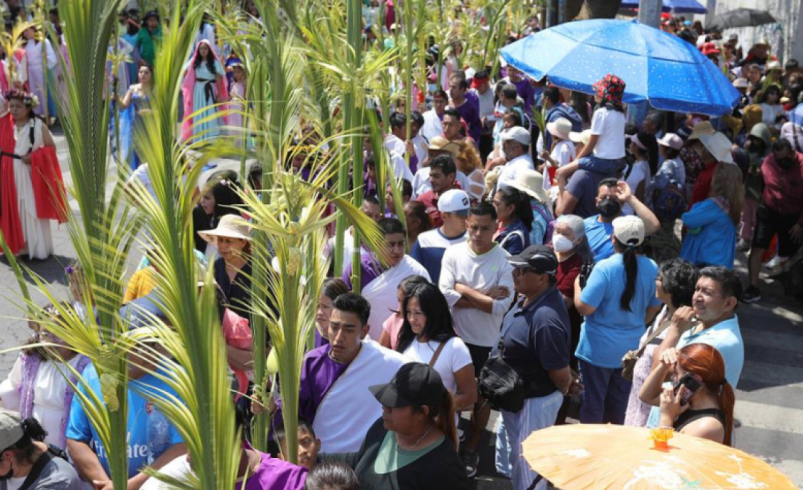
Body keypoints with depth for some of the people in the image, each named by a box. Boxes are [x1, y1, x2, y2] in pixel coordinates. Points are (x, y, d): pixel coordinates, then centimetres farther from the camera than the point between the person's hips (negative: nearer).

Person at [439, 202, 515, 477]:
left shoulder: (504, 260, -13)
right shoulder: (453, 253, -8)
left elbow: (502, 306, -21)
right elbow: (445, 296, -17)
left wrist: (465, 291, -19)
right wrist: (485, 297, -21)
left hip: (488, 341, -1)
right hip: (456, 336, 1)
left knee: (482, 396, 16)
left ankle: (470, 450, 35)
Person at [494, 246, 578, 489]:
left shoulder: (545, 319, -37)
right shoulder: (531, 297, -7)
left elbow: (561, 374, -27)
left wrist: (564, 390, -6)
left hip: (533, 402, -9)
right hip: (514, 395, 9)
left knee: (527, 469, 14)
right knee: (510, 459, 30)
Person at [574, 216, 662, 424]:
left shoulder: (605, 268, -21)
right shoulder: (652, 268, -5)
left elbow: (584, 307, -21)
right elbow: (653, 308, 8)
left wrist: (577, 285, -3)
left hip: (599, 349, -5)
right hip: (632, 348, 5)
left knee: (592, 402, 11)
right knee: (620, 403, 20)